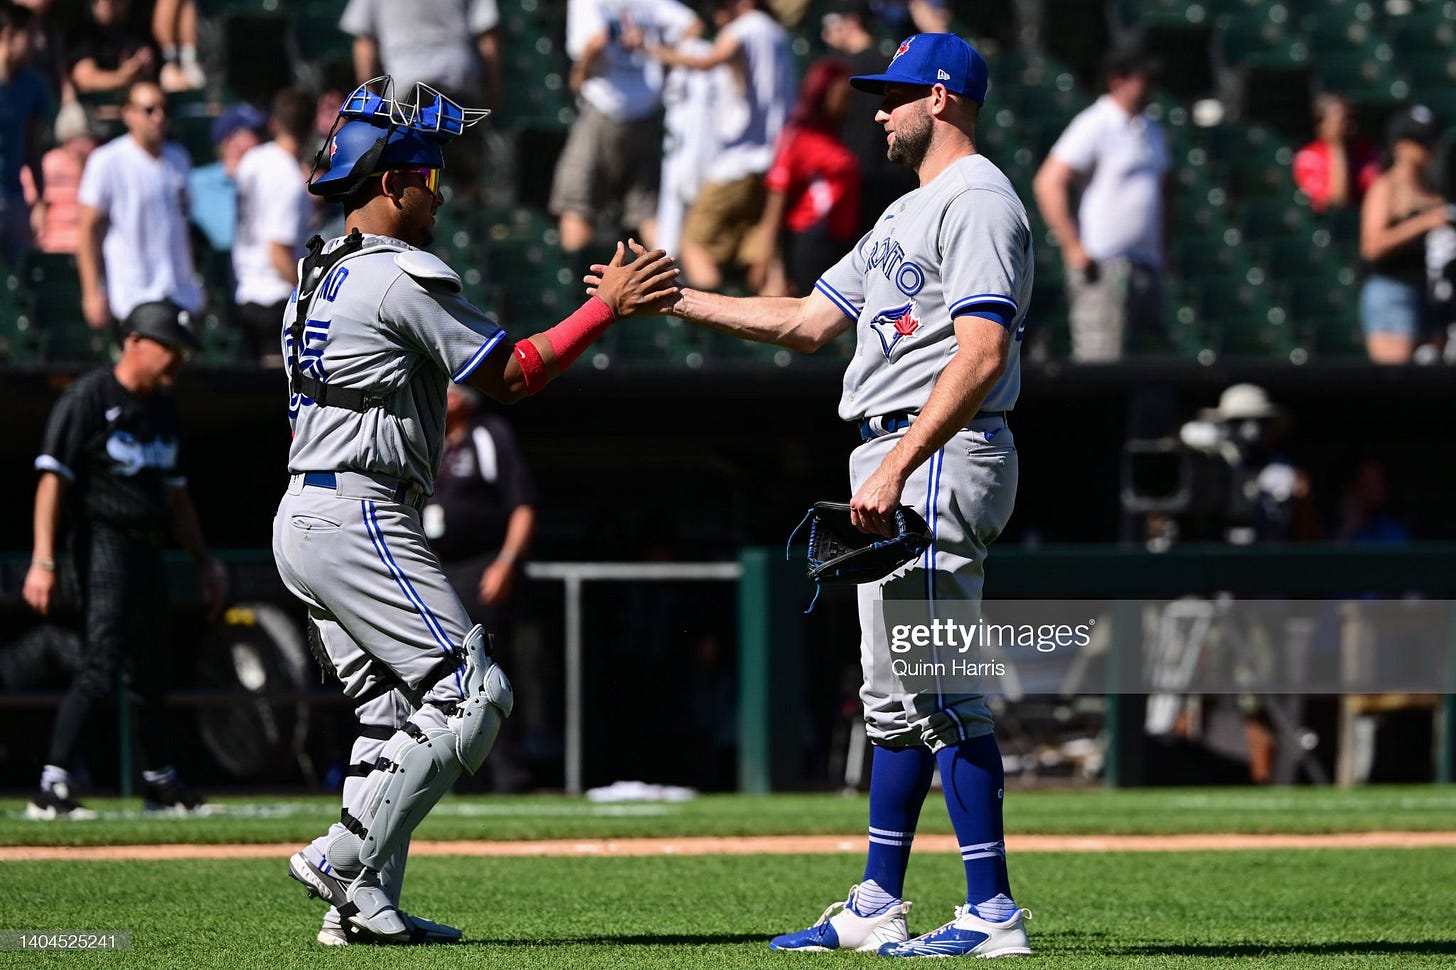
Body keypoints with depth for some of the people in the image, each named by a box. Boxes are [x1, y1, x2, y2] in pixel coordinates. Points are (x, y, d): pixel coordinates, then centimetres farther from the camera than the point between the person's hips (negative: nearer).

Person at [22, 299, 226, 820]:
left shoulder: (162, 406, 16)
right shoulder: (88, 398, -10)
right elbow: (53, 479, -15)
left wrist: (204, 561, 24)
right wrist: (43, 561, -23)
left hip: (148, 549, 8)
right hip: (104, 542, -8)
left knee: (154, 667, 15)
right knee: (102, 663, -18)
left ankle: (160, 781, 29)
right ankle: (52, 788, -22)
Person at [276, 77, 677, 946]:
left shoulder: (326, 271, 18)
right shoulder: (405, 277, -11)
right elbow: (514, 373, -8)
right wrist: (609, 306, -3)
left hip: (305, 517, 10)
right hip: (360, 517, -10)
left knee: (399, 711, 13)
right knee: (471, 694, -9)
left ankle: (364, 904, 7)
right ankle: (349, 864, -12)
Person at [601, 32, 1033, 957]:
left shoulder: (978, 202, -11)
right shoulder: (910, 214, 23)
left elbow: (982, 356, -22)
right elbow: (805, 322, 24)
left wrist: (896, 467, -28)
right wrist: (669, 299, 21)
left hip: (938, 462, -11)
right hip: (900, 466, 11)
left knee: (941, 691, -13)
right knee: (898, 697, 12)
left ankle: (993, 914, -14)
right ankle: (876, 909, 16)